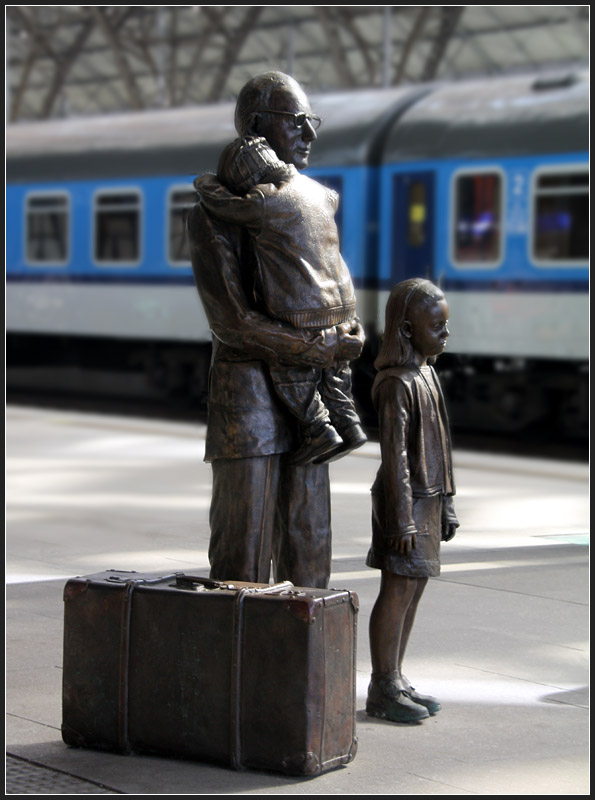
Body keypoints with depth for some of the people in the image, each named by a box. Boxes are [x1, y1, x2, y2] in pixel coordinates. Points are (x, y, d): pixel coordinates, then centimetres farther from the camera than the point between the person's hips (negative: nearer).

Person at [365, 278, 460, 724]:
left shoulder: (427, 374, 13)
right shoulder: (396, 383, -16)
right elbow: (395, 454, -19)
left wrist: (445, 506, 18)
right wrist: (402, 518, -20)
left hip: (427, 500, 9)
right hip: (405, 499, -9)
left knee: (414, 588, 12)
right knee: (398, 590, -5)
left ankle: (396, 680, 19)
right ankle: (382, 690, 1)